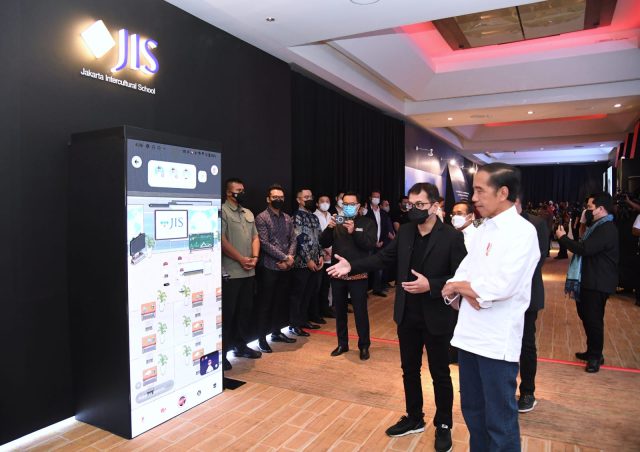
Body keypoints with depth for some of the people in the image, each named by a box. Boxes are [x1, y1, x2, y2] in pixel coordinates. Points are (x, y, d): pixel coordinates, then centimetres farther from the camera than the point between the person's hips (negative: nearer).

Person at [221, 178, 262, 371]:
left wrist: (254, 257, 0)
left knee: (245, 310, 14)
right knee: (227, 312, -1)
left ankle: (241, 346, 27)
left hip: (249, 272, 7)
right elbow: (222, 240, -15)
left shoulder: (248, 213, 16)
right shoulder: (222, 211, -8)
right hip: (230, 272, -7)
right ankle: (221, 352, 8)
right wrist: (241, 259, -15)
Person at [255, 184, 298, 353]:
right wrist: (285, 257, -15)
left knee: (281, 302, 14)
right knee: (265, 303, 2)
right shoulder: (261, 218, -8)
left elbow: (293, 240, 8)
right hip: (269, 268, -6)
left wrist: (289, 258, -10)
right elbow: (265, 244, -15)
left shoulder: (287, 218, 12)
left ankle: (276, 332, 28)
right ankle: (262, 338, 11)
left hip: (285, 268, 6)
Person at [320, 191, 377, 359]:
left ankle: (364, 346, 17)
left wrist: (354, 231, -27)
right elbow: (324, 243, -1)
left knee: (360, 311, 2)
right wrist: (329, 228, -18)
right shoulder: (337, 222, 9)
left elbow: (371, 244, -14)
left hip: (358, 274, -3)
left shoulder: (367, 222, 0)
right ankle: (342, 344, 27)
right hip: (337, 274, 4)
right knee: (340, 310, 13)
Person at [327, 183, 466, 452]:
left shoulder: (452, 237, -15)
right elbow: (384, 257, 6)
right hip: (407, 316, 5)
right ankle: (414, 418, 39)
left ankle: (443, 426, 32)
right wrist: (352, 265, -3)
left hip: (436, 318, -5)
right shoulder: (404, 232, 2)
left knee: (440, 375, 12)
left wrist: (430, 286, -27)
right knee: (409, 370, 19)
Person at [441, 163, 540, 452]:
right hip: (470, 334, 7)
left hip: (497, 340, -7)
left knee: (499, 419, 7)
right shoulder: (483, 229, 11)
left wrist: (458, 286, -10)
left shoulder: (522, 231, -13)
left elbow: (500, 287, -24)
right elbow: (461, 275, 9)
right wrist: (463, 291, -12)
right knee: (472, 411, 20)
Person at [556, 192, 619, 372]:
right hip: (589, 280, 11)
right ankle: (592, 351, 30)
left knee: (593, 319, -2)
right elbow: (585, 247, 17)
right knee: (586, 315, 17)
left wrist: (563, 237, -16)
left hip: (598, 283, -11)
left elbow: (584, 249, -26)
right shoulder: (598, 226, 15)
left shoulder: (606, 229, -19)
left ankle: (596, 356, 12)